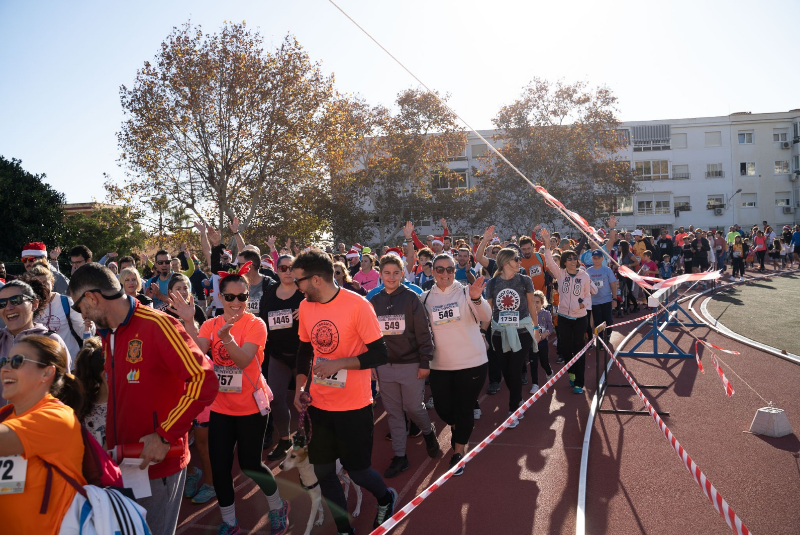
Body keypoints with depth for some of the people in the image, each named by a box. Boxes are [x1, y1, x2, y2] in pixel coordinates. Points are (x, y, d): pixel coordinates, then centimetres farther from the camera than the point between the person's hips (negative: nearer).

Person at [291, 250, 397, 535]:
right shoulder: (305, 307, 0)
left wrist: (338, 364, -24)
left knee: (356, 469, 7)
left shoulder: (358, 305, -18)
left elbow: (380, 354, -17)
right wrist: (300, 387, 5)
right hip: (319, 404, 5)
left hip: (354, 406, -5)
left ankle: (386, 498, 40)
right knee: (323, 470, 11)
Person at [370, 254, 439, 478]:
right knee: (393, 411, 9)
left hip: (410, 364, -3)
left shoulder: (411, 298, -7)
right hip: (385, 365, 4)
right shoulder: (374, 301, 3)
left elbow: (423, 332, -7)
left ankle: (428, 433, 36)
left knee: (414, 407, 4)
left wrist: (425, 362, -11)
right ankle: (399, 456, 21)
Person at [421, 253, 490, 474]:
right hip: (440, 365, 3)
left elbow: (486, 317, -21)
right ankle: (458, 428, 44)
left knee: (465, 408, 6)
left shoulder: (465, 292, -6)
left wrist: (476, 299, -40)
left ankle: (459, 451, 25)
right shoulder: (425, 298, 3)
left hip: (472, 362, -3)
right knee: (443, 408, 10)